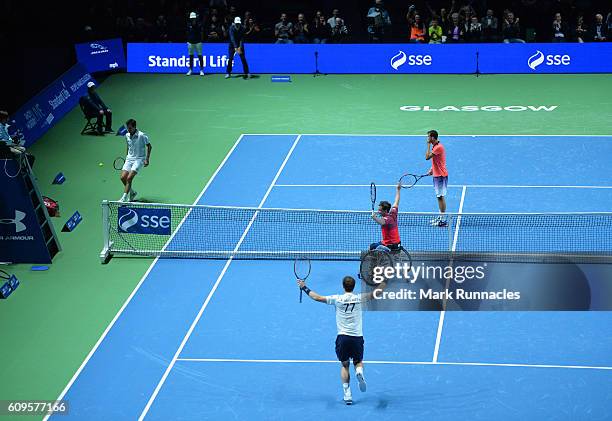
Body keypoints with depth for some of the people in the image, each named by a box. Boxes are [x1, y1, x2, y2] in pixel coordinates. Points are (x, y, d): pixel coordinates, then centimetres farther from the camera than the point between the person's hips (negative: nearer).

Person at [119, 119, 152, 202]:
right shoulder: (127, 135, 4)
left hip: (139, 159, -6)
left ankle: (124, 198, -14)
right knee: (123, 177, -8)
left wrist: (147, 159, -10)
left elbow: (149, 146, -5)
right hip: (129, 159, 6)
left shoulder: (142, 136, -14)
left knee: (129, 178, -19)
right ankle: (132, 192, 17)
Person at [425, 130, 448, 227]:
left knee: (441, 196, -8)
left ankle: (443, 220, -6)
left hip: (441, 175, -10)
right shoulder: (435, 146, 12)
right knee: (439, 196, 17)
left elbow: (427, 157, -24)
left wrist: (428, 145, -16)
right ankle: (440, 217, 26)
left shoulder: (439, 147, -20)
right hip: (437, 175, 10)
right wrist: (432, 169, 13)